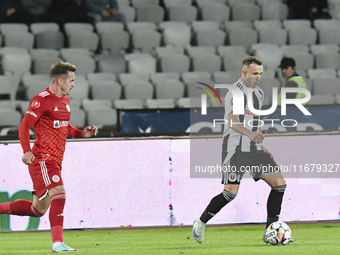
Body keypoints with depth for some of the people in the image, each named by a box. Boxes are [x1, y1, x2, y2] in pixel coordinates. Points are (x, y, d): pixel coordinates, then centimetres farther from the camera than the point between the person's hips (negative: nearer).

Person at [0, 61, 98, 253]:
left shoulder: (65, 101, 16)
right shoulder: (42, 100, -11)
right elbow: (24, 126, -13)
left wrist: (82, 133, 12)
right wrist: (27, 151, -24)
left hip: (55, 161, 9)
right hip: (42, 159, -9)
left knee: (38, 209, 10)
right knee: (59, 194, -20)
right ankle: (58, 243, -20)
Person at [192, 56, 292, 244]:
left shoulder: (258, 93, 14)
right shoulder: (235, 92, -13)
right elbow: (233, 122, -27)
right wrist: (250, 133, -44)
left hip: (254, 149, 8)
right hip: (235, 149, -8)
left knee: (279, 183, -5)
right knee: (231, 192, -16)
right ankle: (200, 223, 6)